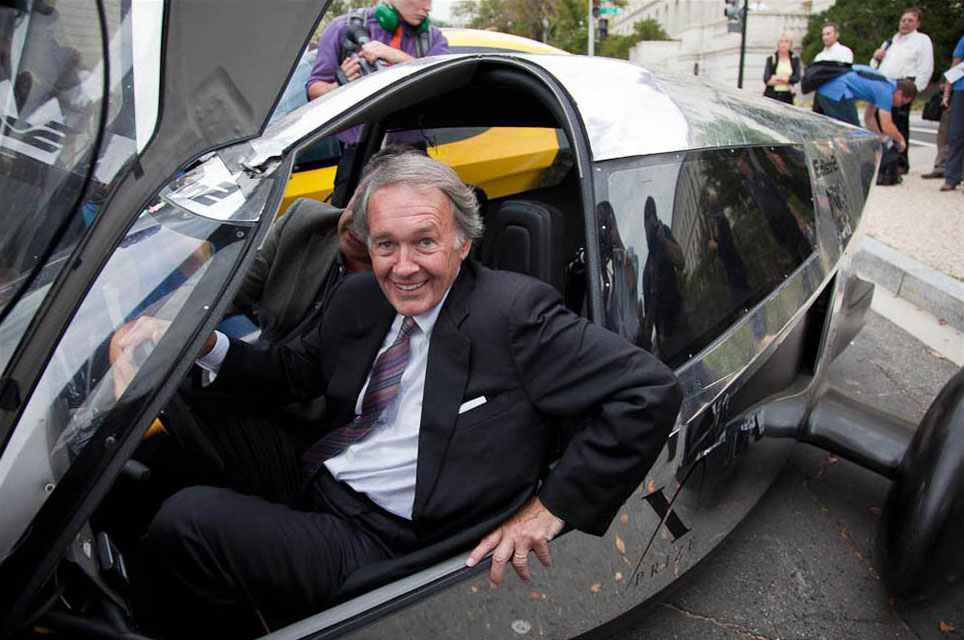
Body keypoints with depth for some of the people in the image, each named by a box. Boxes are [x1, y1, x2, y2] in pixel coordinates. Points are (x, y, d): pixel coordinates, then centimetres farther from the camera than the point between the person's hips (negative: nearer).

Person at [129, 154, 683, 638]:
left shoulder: (515, 312, -18)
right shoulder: (360, 296, 4)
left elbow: (651, 391, -21)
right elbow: (301, 368, 17)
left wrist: (553, 507, -20)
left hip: (374, 547, -7)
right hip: (306, 478, 7)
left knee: (186, 524, -21)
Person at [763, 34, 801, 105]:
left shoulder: (795, 60, 12)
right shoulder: (771, 59, 7)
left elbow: (797, 78, -1)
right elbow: (766, 79, -5)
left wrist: (779, 78, -11)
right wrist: (787, 80, -7)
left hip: (787, 96, 1)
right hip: (771, 95, -1)